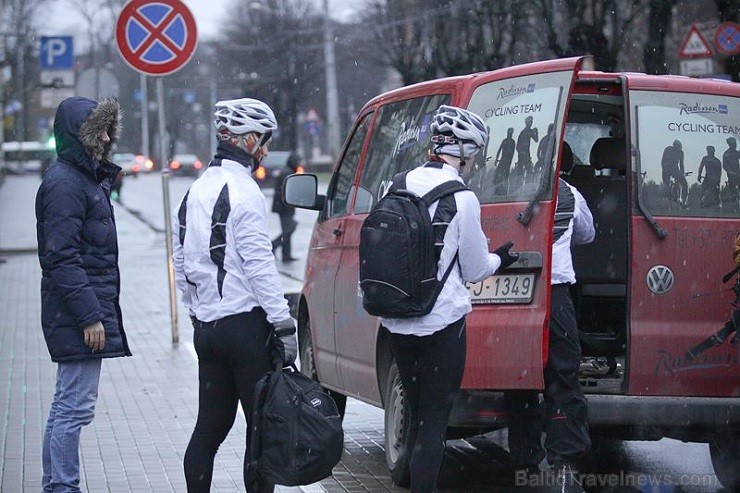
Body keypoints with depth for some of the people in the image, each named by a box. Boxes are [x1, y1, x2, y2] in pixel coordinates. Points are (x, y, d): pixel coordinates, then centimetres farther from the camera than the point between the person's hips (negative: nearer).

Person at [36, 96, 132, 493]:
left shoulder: (88, 177, 18)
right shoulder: (64, 184, -15)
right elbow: (61, 258, -20)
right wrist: (89, 316, -22)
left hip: (93, 305, 11)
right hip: (77, 311, -11)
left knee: (68, 404, 14)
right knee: (75, 406, -8)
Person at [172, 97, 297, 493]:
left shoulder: (196, 192, 14)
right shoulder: (243, 191, -12)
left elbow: (181, 261, 19)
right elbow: (259, 264, -16)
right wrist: (283, 323, -14)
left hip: (206, 324, 8)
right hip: (245, 323, -8)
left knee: (211, 423, 11)